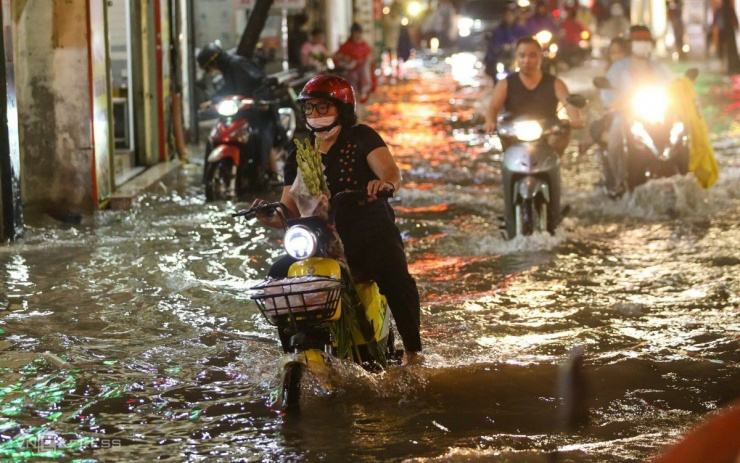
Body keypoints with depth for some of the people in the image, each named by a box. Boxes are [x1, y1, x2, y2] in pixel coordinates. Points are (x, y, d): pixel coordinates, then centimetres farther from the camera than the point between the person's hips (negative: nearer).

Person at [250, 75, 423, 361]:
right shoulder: (299, 155, 13)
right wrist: (271, 218, -18)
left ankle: (413, 351, -18)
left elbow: (392, 172, -14)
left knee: (395, 278, -31)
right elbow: (291, 209, 6)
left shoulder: (360, 138, 2)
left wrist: (386, 182, -40)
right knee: (279, 275, -13)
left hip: (372, 232, -4)